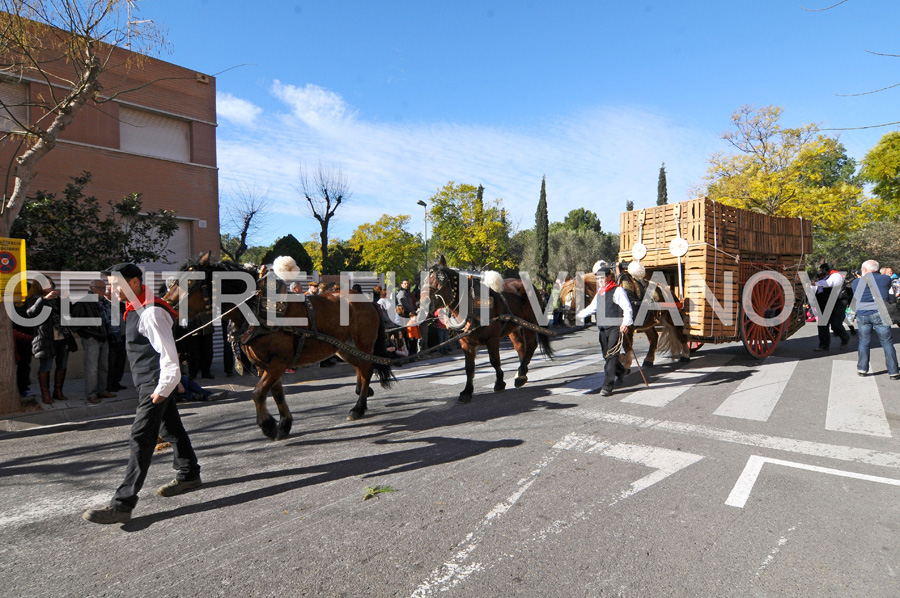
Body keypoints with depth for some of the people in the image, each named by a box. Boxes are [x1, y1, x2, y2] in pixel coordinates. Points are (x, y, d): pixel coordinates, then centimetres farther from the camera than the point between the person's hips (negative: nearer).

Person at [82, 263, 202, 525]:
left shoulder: (151, 313, -21)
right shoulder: (136, 309, 11)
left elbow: (168, 354, -25)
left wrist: (161, 389, -23)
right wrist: (162, 387, 20)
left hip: (156, 384, -10)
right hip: (147, 383, 10)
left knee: (141, 441, -9)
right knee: (171, 428, 20)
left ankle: (122, 505, -5)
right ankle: (189, 475, 35)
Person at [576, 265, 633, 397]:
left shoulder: (617, 290, -7)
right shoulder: (600, 292, 15)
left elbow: (627, 308, -12)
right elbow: (592, 307, 25)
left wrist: (626, 322, -25)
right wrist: (578, 315, 20)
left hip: (616, 327, -8)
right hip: (603, 328, 8)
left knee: (611, 355, -11)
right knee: (606, 355, 15)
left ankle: (607, 386, -11)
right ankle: (620, 371, 43)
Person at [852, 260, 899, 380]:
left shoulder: (857, 282, 3)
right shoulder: (886, 279, 2)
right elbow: (887, 292, 17)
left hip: (862, 314, 1)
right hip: (880, 314, -1)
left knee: (863, 342, 10)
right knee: (887, 343, 4)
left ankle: (862, 369, 11)